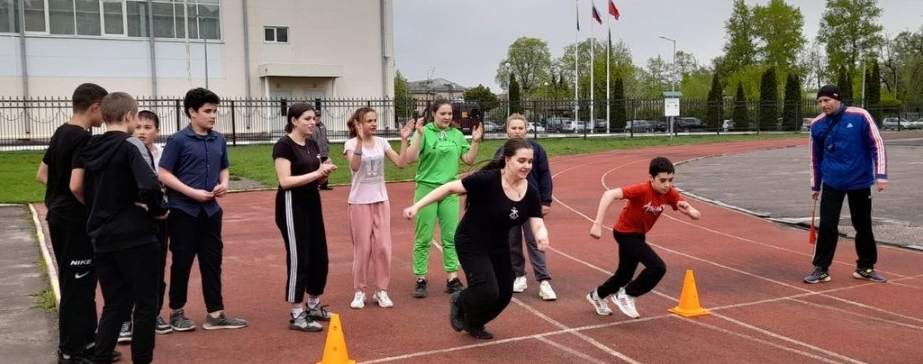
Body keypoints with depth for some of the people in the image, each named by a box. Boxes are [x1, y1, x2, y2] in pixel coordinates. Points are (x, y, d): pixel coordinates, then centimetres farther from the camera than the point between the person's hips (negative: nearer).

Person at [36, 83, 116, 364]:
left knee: (78, 282, 18)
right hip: (76, 222, -10)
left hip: (58, 217, 10)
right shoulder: (84, 139, -18)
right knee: (77, 285, -1)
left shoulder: (60, 133, 11)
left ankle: (86, 338, 29)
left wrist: (61, 193, 11)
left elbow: (42, 176, 17)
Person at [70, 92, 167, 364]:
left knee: (114, 304, 15)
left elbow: (76, 187, 4)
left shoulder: (89, 147, 7)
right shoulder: (131, 145, -12)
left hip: (102, 238, 7)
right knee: (145, 304, 5)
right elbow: (150, 186, -25)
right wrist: (159, 210, -8)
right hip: (135, 237, -6)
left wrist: (98, 209, 17)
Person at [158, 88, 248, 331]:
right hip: (183, 211, -5)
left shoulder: (219, 140, 7)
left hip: (211, 210, 5)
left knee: (212, 261, 8)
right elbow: (163, 174, -10)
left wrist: (224, 183, -2)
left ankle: (215, 314, 15)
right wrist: (192, 192, -17)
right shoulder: (178, 140, -9)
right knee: (182, 262, 5)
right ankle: (176, 312, 21)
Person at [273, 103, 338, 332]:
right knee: (298, 260, -4)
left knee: (319, 257, 12)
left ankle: (314, 307, 28)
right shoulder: (284, 145, -13)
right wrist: (316, 173, -22)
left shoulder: (312, 144, 12)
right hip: (292, 206, -8)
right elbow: (285, 181, -22)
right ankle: (296, 316, 5)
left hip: (312, 204, 9)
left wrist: (325, 172, -5)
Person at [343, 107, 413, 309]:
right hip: (359, 202, -4)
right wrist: (360, 141, -36)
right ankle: (359, 291, 16)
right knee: (362, 247, 2)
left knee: (383, 247, 3)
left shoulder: (381, 142, 2)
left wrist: (404, 140, -12)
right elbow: (355, 167, -27)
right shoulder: (351, 143, -9)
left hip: (381, 200, 4)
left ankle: (381, 290, 15)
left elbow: (400, 163, -5)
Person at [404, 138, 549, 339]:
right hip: (471, 243, -6)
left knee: (504, 295, 8)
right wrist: (417, 206, -25)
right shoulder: (487, 180, -26)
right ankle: (459, 301, 18)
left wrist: (542, 236, -37)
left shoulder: (531, 193, -9)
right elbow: (450, 188, -22)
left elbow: (538, 225, -12)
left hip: (499, 246, 6)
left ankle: (474, 324, 37)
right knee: (488, 292, -17)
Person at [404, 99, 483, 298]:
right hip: (427, 189, -4)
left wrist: (475, 141, -5)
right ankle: (420, 280, 11)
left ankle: (452, 279, 16)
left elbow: (469, 160, 7)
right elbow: (410, 159, -18)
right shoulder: (425, 132, -8)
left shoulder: (456, 134, 5)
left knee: (450, 237, 8)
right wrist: (419, 134, -26)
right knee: (423, 238, 3)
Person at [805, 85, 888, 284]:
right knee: (827, 226, -6)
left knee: (864, 226, 10)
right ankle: (821, 269, 3)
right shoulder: (817, 124, 0)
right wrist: (815, 185, 13)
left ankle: (865, 267, 26)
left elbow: (877, 144, -7)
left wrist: (881, 174, -15)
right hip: (832, 183, 1)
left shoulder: (860, 116, -9)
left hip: (860, 181, -1)